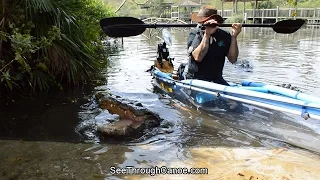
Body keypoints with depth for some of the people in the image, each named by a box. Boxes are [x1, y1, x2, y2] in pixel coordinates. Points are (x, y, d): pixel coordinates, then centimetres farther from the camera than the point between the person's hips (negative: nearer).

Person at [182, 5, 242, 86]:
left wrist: (234, 37, -16)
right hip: (194, 78, -3)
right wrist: (207, 35, -28)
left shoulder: (224, 36, 0)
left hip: (216, 79, 3)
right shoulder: (194, 34, -8)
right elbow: (197, 57, -23)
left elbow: (233, 60, -7)